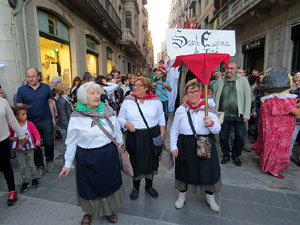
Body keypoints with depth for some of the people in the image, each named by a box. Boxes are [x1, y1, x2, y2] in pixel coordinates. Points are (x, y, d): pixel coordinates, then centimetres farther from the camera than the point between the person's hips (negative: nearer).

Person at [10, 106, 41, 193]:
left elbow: (36, 132, -12)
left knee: (31, 164, 5)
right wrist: (14, 139, -17)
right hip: (19, 150, 1)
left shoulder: (30, 124, -8)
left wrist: (38, 140, -28)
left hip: (30, 148, -1)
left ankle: (34, 179, 27)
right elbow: (9, 136, 5)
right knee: (22, 166, 6)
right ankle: (25, 182, 23)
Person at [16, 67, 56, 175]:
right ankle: (39, 166, 28)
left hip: (46, 121, 0)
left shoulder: (46, 87, 0)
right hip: (31, 122, 0)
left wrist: (53, 117, 5)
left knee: (49, 143, 9)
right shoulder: (21, 90, -2)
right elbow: (19, 107, 1)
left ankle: (49, 161, 33)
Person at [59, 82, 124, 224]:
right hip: (87, 158, -2)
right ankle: (89, 212, 47)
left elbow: (117, 132, 6)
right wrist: (67, 164, 0)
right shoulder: (76, 117, -10)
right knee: (89, 186, 16)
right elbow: (71, 142, -4)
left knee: (109, 183, 18)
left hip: (109, 155, 2)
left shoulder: (108, 111, -4)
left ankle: (108, 209, 47)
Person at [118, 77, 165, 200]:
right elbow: (120, 118, 4)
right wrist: (127, 124, -17)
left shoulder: (155, 101, -1)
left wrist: (162, 134, -1)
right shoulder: (127, 101, -2)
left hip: (152, 136, 1)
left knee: (151, 161, 14)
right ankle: (135, 187, 35)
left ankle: (149, 186, 39)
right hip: (134, 137, 0)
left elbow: (161, 119, 5)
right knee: (136, 162, 10)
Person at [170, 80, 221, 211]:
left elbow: (217, 130, -4)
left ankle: (210, 197, 41)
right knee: (184, 170, 13)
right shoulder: (181, 110, -3)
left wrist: (211, 124, -25)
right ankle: (182, 196, 40)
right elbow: (174, 130, 2)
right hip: (185, 146, 0)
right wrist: (173, 146, -2)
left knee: (208, 171, 12)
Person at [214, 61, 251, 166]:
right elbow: (215, 97, 9)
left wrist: (246, 114, -7)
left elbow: (247, 97, -1)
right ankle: (226, 155, 31)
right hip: (223, 115, 1)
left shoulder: (243, 80, 2)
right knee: (223, 137, 9)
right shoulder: (220, 80, 7)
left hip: (238, 115, -1)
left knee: (240, 137, 5)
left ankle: (236, 156, 30)